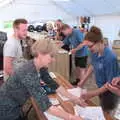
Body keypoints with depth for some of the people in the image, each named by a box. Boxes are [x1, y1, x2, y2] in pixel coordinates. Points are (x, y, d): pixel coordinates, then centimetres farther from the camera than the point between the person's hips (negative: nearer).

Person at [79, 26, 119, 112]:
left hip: (110, 91, -6)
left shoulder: (110, 57, -32)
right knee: (102, 109, 22)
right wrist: (83, 80, 7)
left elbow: (111, 82, -25)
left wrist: (93, 94, -24)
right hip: (101, 87, 6)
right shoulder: (95, 52, -11)